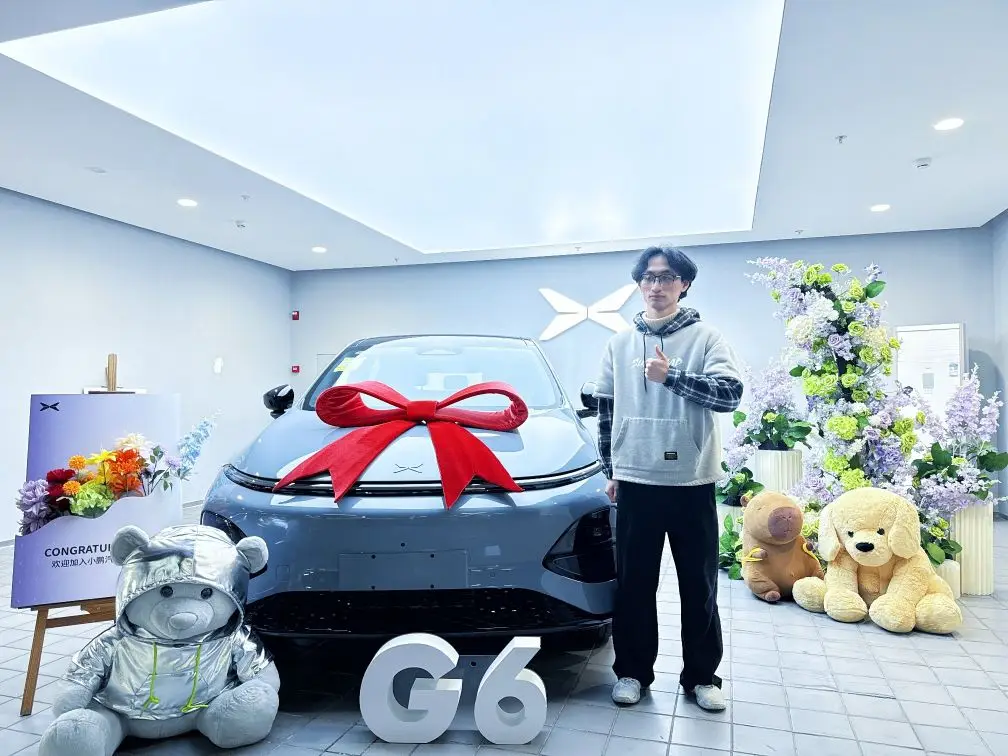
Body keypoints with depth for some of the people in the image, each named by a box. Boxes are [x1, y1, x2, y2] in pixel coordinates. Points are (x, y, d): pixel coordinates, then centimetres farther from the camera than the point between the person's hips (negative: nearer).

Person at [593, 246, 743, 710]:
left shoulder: (706, 337, 0)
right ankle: (633, 671, 24)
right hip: (636, 480, 2)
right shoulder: (620, 343, 9)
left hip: (692, 481, -2)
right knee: (634, 583, 9)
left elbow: (731, 394, -13)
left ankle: (701, 676, 24)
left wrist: (671, 377, -23)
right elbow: (606, 410, 13)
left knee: (699, 584, 8)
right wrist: (610, 469, 10)